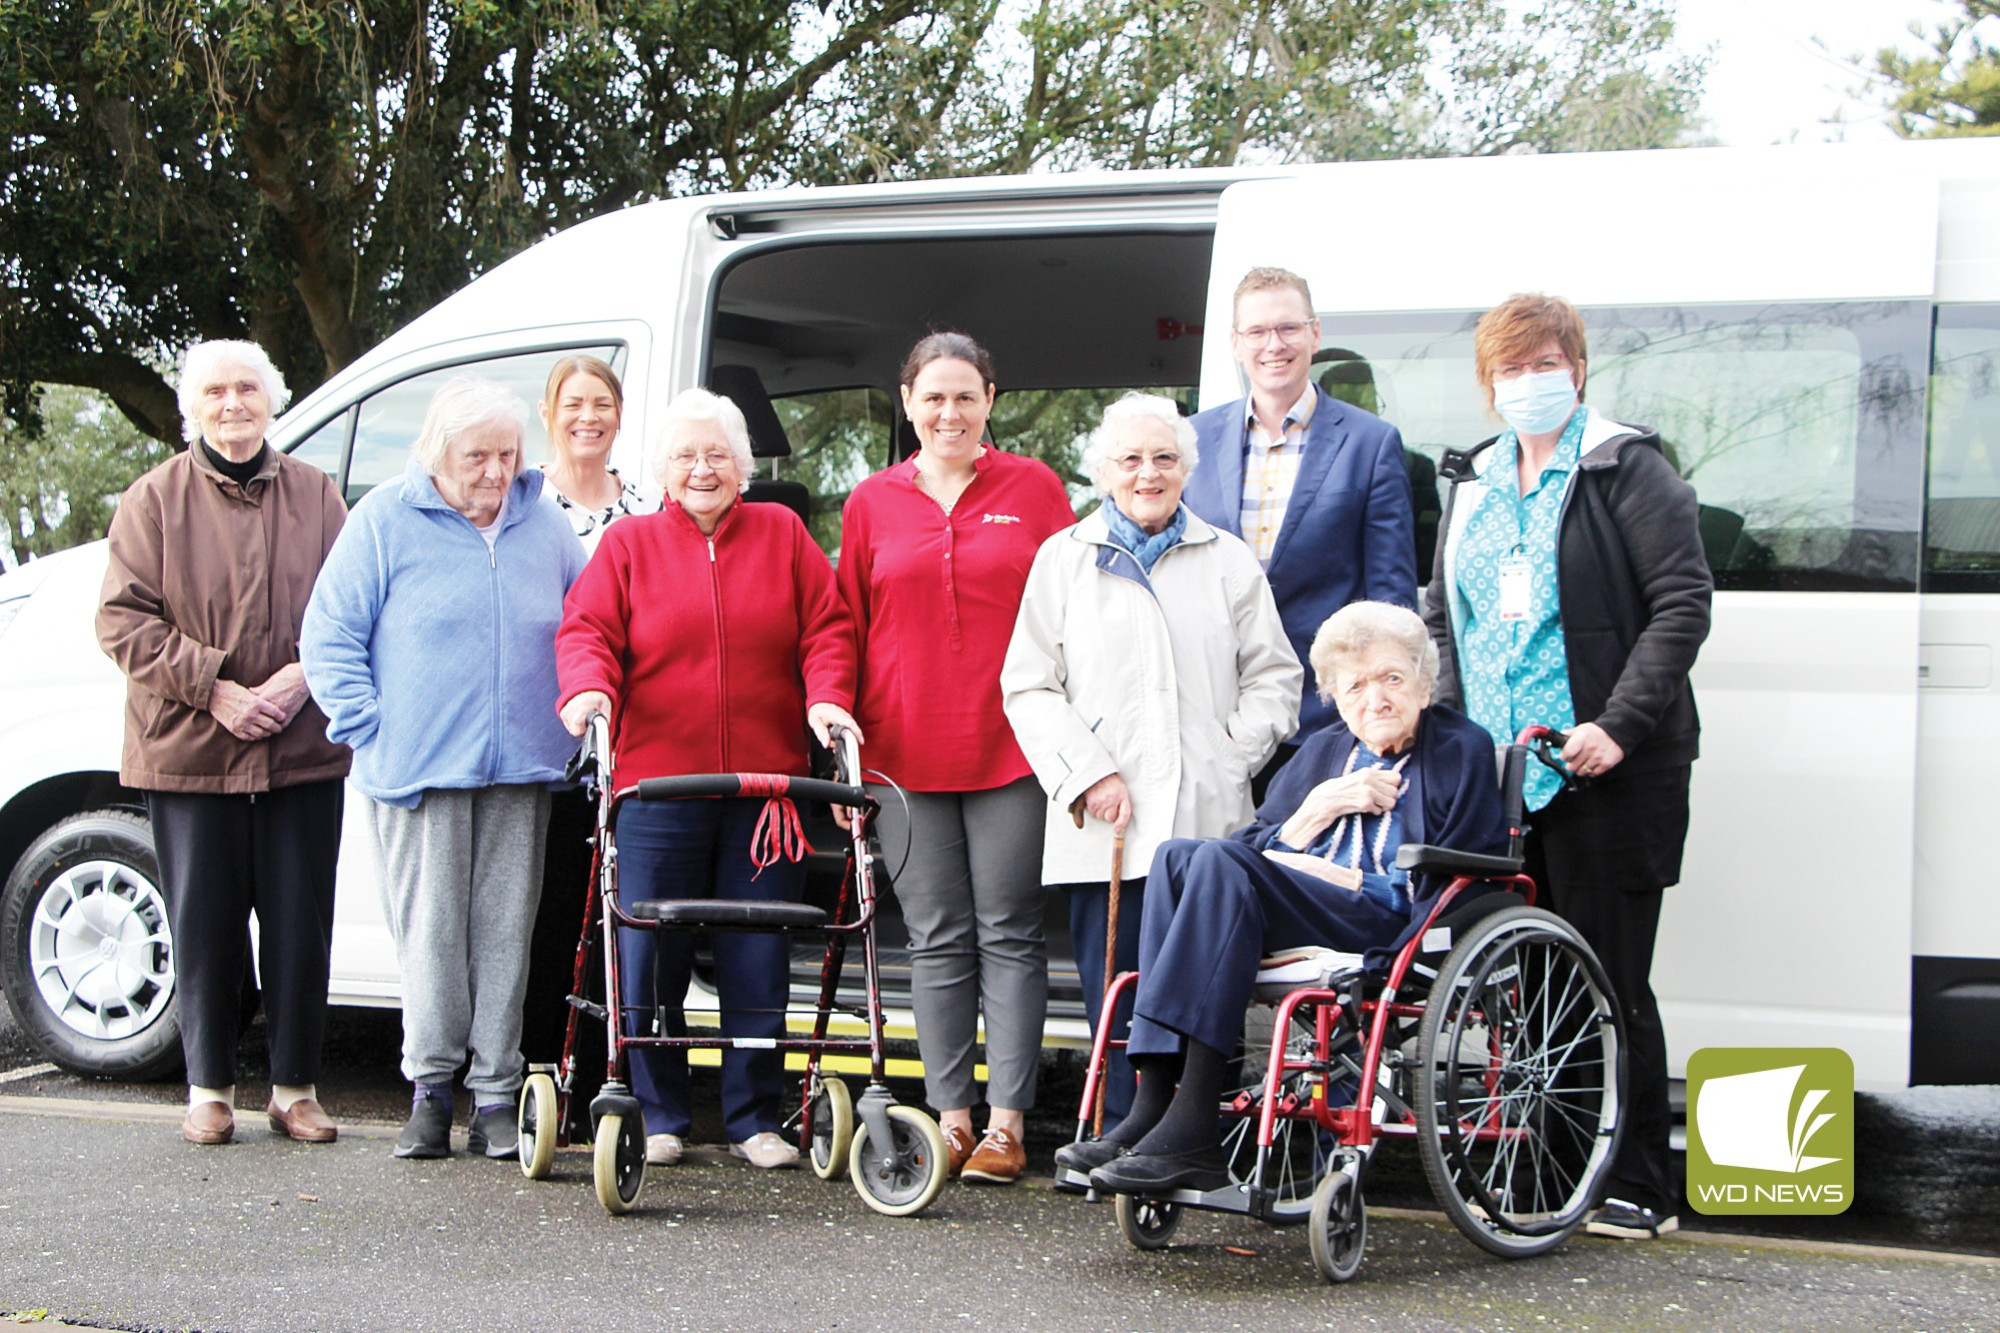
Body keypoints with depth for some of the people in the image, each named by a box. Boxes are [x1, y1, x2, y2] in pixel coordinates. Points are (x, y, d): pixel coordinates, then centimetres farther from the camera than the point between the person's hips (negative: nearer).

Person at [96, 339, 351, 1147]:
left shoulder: (315, 496, 9)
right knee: (204, 927, 3)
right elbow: (123, 620, -2)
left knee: (301, 926, 3)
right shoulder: (156, 499, 4)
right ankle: (209, 1089, 15)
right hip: (189, 753, -1)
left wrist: (303, 676, -10)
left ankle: (295, 1089, 14)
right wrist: (214, 688, -12)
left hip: (302, 752, 1)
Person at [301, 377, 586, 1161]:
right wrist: (369, 727, -7)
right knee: (430, 932, -1)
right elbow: (329, 638, 1)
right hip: (419, 770, -3)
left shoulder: (543, 523, 11)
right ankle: (430, 1088, 10)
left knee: (505, 932, 3)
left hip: (520, 771, 3)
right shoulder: (384, 521, 1)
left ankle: (496, 1095, 8)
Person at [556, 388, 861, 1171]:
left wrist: (827, 697, -9)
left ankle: (754, 1120, 12)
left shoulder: (782, 535, 12)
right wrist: (588, 688, -19)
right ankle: (657, 1117, 12)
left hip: (765, 784, 1)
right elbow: (587, 629, 1)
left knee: (758, 960, 3)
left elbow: (826, 629, 8)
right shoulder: (630, 543, 10)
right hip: (657, 783, -1)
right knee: (650, 958, -1)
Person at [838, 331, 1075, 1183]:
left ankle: (1006, 1122, 1)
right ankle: (950, 1116, 11)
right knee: (937, 942, 5)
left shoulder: (1033, 489, 6)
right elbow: (847, 627, 14)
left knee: (1008, 934, -1)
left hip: (1012, 746, -2)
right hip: (905, 752, 2)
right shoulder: (872, 503, 10)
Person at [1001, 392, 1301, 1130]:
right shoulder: (1064, 558, 11)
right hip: (1103, 822, -1)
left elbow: (1273, 676, 16)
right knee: (1114, 996, -3)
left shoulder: (1229, 560, 15)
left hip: (1208, 820, 1)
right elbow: (1029, 687, 7)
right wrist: (1089, 773, -5)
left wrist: (1234, 757, 1)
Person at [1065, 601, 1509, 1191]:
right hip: (1299, 926, 6)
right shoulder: (1324, 751, 26)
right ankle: (1153, 1104, -32)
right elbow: (1260, 850, 15)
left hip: (1393, 936, -6)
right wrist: (1323, 804, -1)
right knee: (1178, 857, -21)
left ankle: (1188, 1128, -37)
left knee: (1220, 863, -27)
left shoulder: (1462, 750, 9)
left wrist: (1345, 880, -8)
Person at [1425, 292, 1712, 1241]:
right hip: (1492, 772, 6)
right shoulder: (1473, 482, 17)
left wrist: (1620, 725, -18)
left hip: (1603, 772, -6)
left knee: (1609, 981, -2)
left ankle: (1639, 1189, 8)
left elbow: (1683, 600, -9)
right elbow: (1443, 613, 23)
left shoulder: (1626, 469, -3)